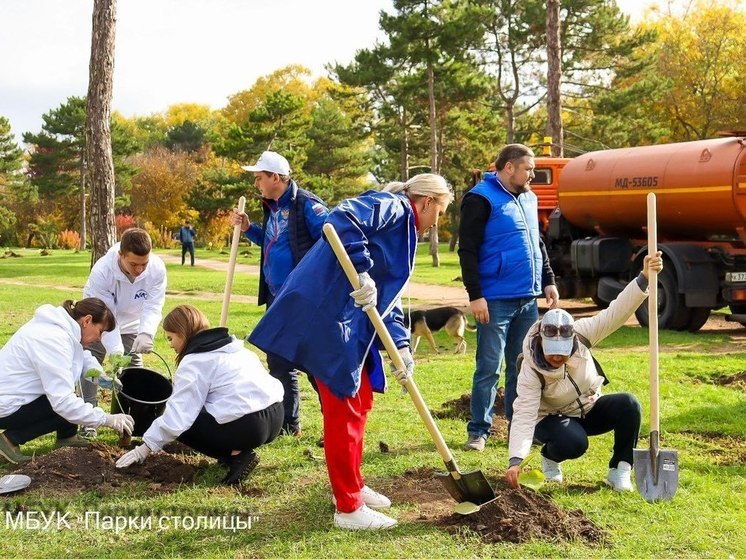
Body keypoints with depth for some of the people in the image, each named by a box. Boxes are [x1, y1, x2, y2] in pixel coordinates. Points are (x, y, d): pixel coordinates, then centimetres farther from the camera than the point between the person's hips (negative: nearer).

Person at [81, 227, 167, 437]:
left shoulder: (157, 268, -34)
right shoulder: (102, 271, -40)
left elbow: (153, 307, -34)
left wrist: (146, 333, -54)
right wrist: (115, 351, -44)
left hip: (130, 324, 2)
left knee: (133, 366, 6)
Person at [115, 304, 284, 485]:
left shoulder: (195, 361, -5)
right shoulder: (232, 345, 19)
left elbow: (177, 413, -9)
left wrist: (145, 448, -1)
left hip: (247, 427, -9)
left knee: (182, 425, 10)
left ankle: (235, 455, -4)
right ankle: (237, 449, 12)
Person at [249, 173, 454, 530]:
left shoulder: (403, 230, 23)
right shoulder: (392, 206, -7)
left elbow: (389, 295, 20)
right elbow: (343, 219, -27)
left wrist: (401, 346, 7)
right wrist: (362, 272, -28)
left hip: (349, 321, 11)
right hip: (327, 312, -11)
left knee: (360, 400, 18)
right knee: (344, 409, -4)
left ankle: (351, 485, 32)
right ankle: (348, 508, 5)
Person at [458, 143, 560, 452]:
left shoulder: (528, 198, 15)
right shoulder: (481, 199, -10)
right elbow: (467, 250, -13)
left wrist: (548, 281, 14)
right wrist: (475, 295, -17)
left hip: (528, 299, 7)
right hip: (495, 301, -7)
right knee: (488, 368, -3)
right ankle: (479, 430, 7)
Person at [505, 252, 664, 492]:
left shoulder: (579, 335, -23)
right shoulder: (531, 371, -30)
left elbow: (616, 313, -31)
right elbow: (524, 415, -35)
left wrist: (644, 278, -46)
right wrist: (515, 460, -46)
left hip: (589, 410, 4)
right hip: (552, 418, -3)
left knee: (628, 405, -25)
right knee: (573, 443, -36)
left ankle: (619, 471, -11)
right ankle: (549, 456, 2)